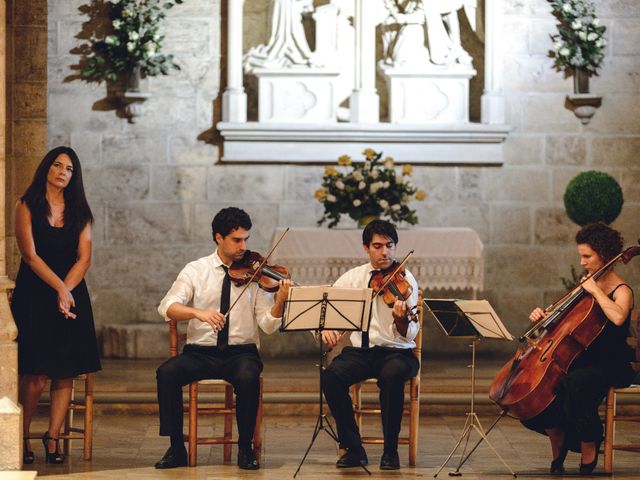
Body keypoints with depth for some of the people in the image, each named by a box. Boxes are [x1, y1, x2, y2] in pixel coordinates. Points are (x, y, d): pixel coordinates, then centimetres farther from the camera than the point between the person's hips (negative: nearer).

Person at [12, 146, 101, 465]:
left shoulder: (79, 211, 12)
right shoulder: (27, 207, 2)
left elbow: (84, 258, 4)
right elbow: (31, 255, -7)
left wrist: (66, 290, -11)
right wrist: (59, 288, -16)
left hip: (71, 294, 4)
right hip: (34, 295, -4)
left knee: (66, 374, -2)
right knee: (36, 377, -11)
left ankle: (52, 439, 5)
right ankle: (22, 439, 3)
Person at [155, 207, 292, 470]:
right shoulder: (195, 270, 4)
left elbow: (268, 325, -4)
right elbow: (167, 307, -9)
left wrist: (280, 300, -23)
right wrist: (198, 312, -28)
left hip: (241, 352, -1)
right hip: (200, 352, 1)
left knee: (248, 378, -35)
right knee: (166, 372, -28)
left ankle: (245, 448, -16)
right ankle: (176, 448, -16)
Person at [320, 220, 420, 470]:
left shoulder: (404, 280, -3)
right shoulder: (353, 277, 7)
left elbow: (408, 336, -11)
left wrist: (401, 319, -34)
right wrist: (324, 326, -17)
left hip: (396, 353, -3)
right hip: (360, 351, 3)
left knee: (392, 375, -38)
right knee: (331, 376, -29)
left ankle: (391, 450, -21)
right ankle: (353, 448, -16)